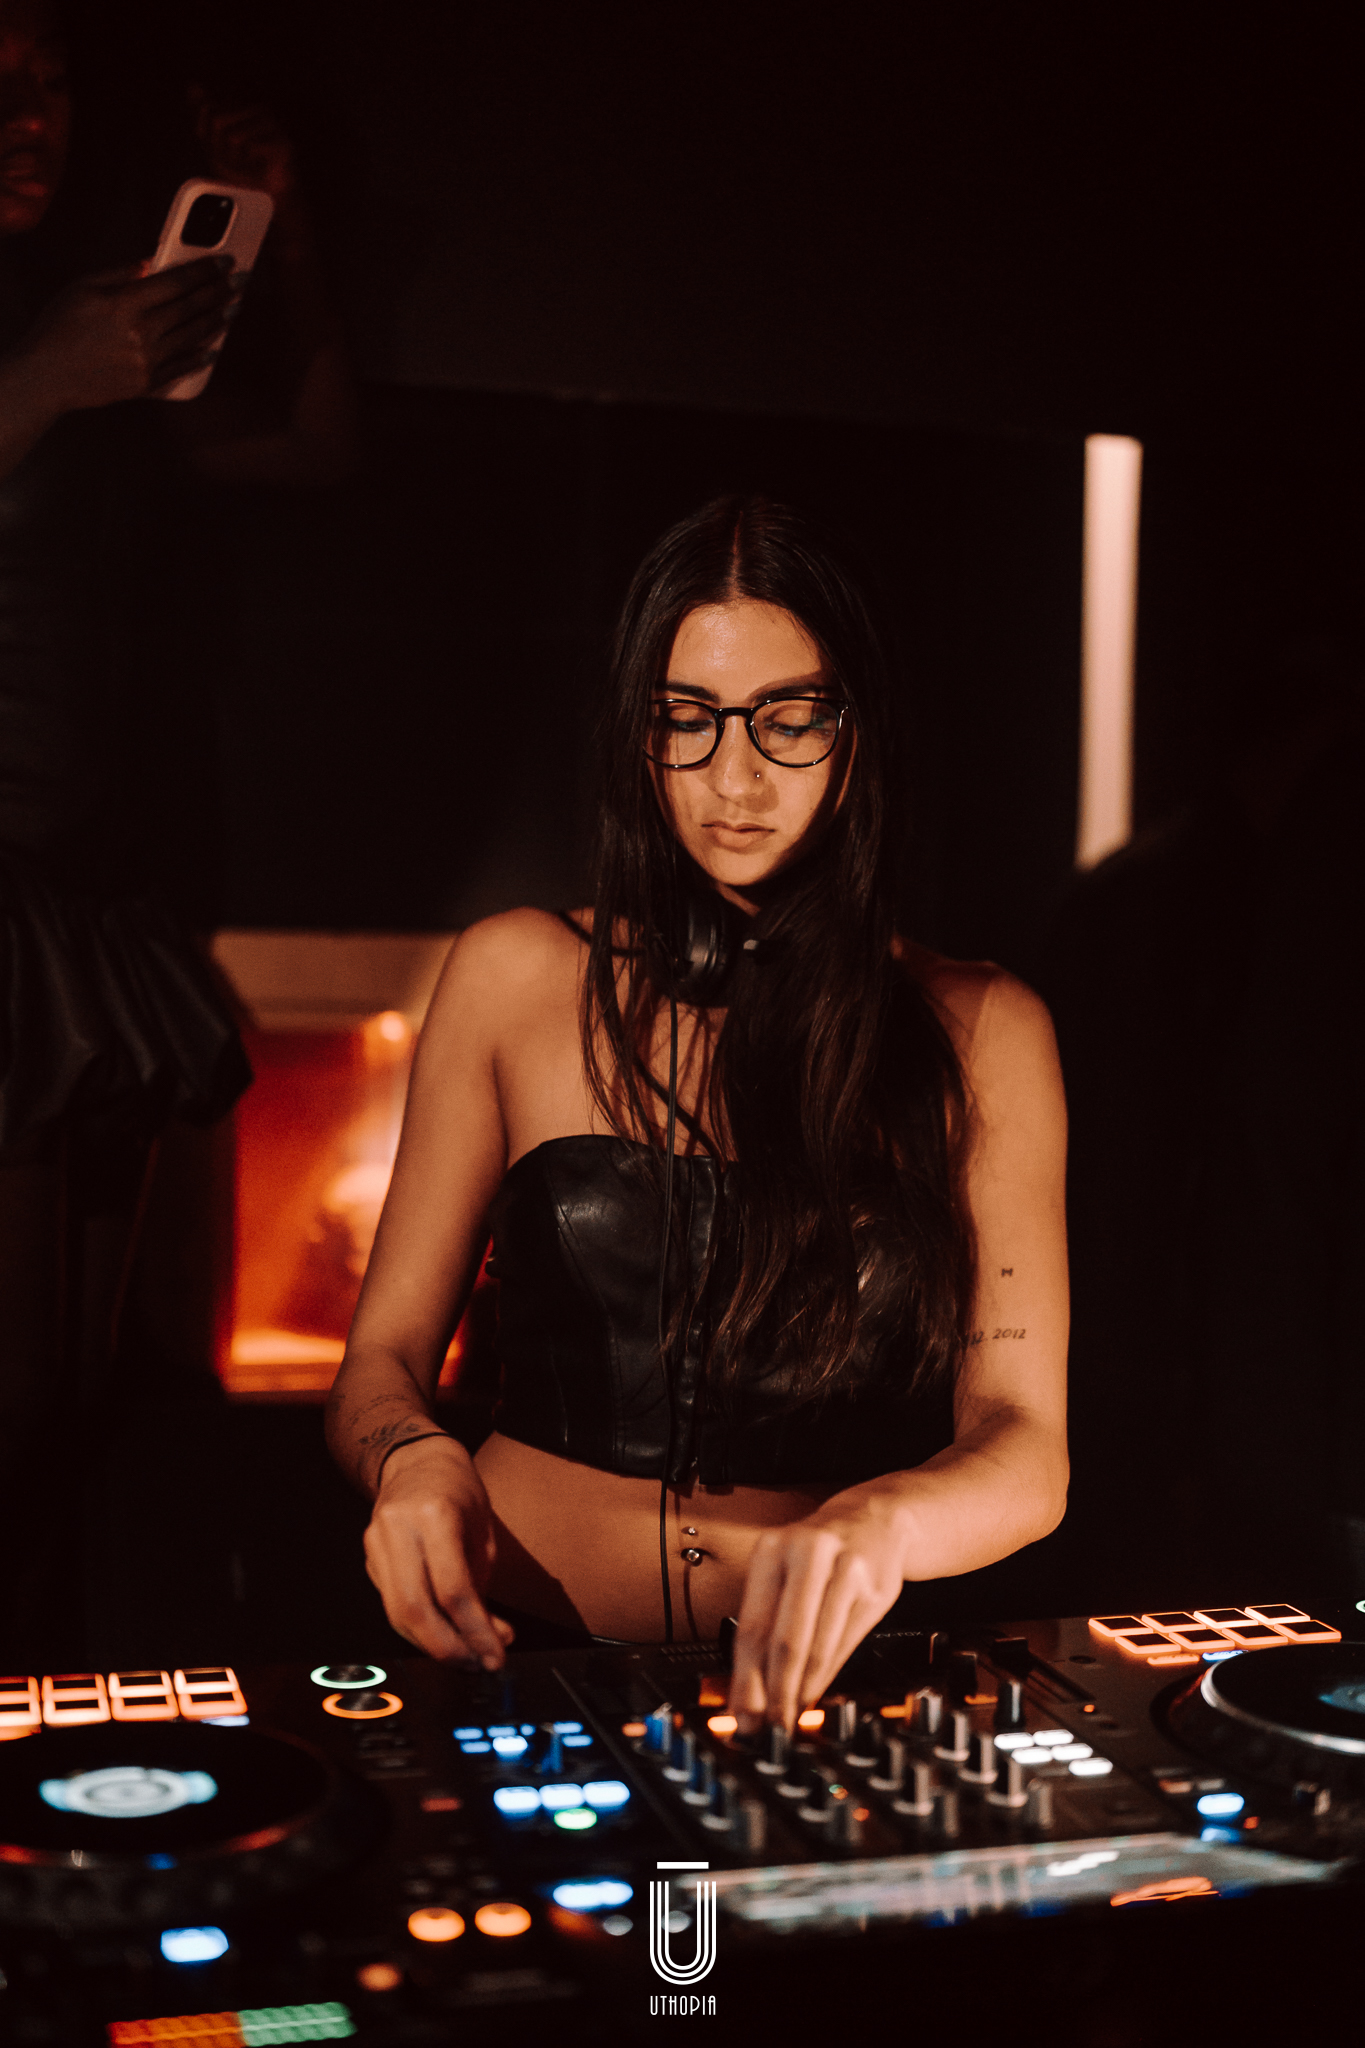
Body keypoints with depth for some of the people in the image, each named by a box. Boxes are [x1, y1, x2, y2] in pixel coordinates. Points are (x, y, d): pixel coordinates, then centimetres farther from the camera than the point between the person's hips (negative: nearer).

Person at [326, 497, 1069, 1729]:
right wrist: (413, 1459, -14)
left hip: (828, 1678, 0)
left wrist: (883, 1522, -26)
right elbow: (381, 1361, 10)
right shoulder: (517, 977, 8)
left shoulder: (978, 1029, 6)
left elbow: (1026, 1451, -2)